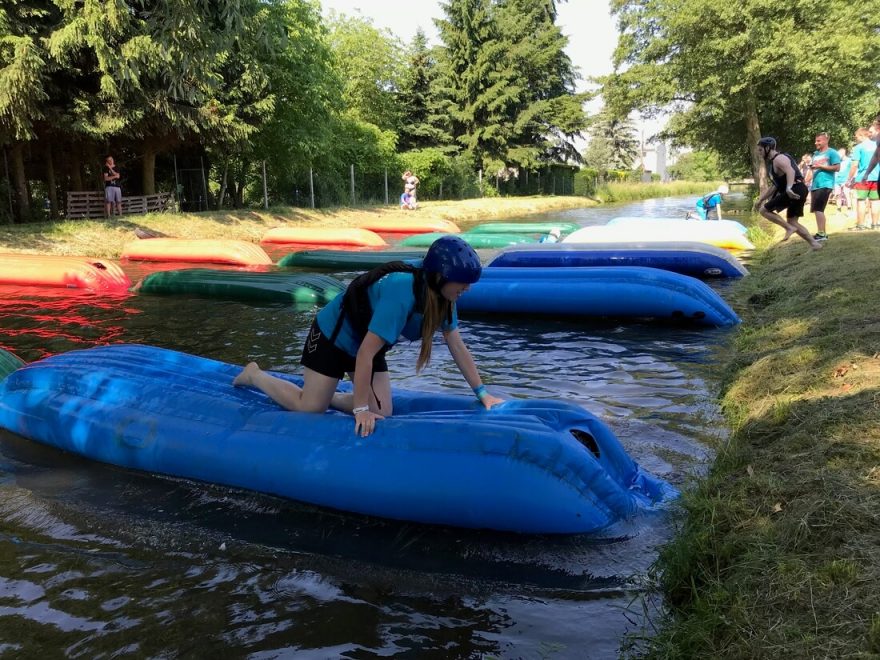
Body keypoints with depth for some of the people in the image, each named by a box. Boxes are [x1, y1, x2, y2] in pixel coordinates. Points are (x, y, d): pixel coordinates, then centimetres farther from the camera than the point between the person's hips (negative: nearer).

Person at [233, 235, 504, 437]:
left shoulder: (442, 296, -14)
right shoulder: (401, 294, -39)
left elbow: (458, 347, -6)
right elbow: (366, 353, -37)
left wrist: (482, 393, -8)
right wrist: (360, 409, -35)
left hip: (366, 341, 8)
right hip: (333, 336, -7)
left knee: (381, 413, -1)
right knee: (310, 408, -2)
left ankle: (329, 395, 23)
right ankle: (254, 375, 21)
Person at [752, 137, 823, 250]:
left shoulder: (779, 158, -9)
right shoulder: (772, 162, 23)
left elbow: (791, 171, -29)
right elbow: (774, 186, 30)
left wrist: (789, 187, -45)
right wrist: (760, 199, 28)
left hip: (795, 191, -10)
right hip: (798, 192, 10)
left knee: (764, 210, -7)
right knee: (792, 222, 14)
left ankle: (789, 228, -12)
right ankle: (814, 243, 11)